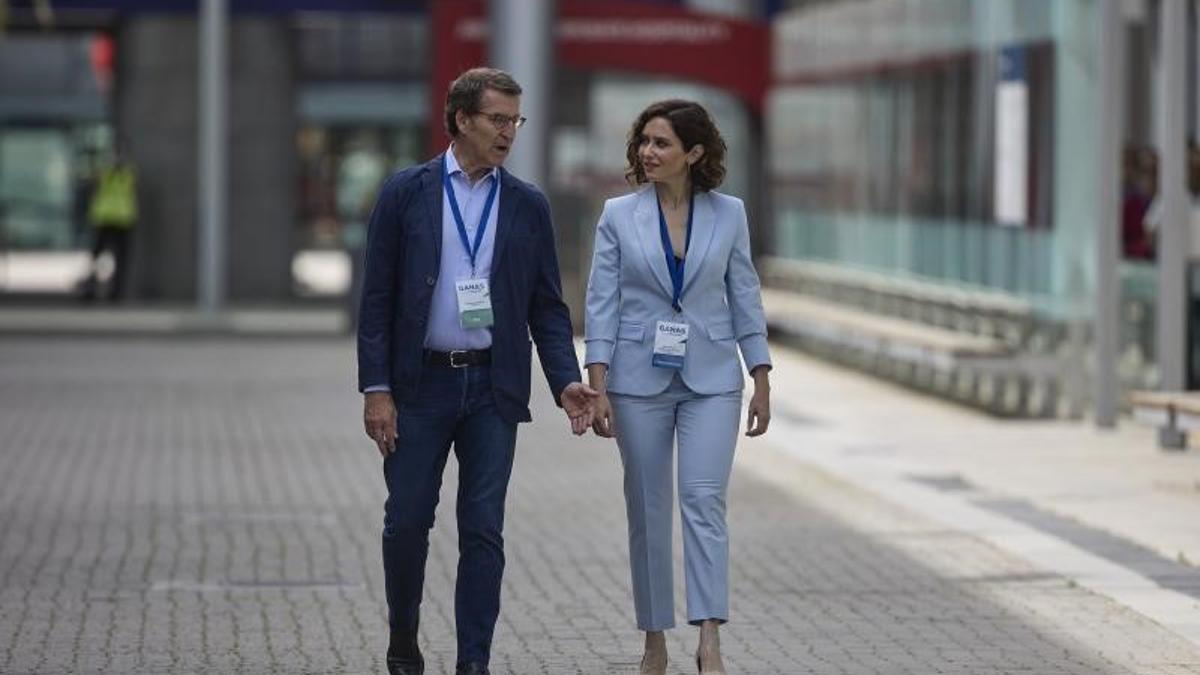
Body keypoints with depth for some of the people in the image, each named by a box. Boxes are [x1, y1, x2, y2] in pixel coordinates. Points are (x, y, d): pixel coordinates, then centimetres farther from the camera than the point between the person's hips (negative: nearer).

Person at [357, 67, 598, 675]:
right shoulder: (406, 193, 0)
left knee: (484, 531, 0)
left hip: (493, 390, 1)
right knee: (407, 521, 3)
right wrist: (375, 389, -8)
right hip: (420, 385, -1)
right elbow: (377, 298, -1)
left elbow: (547, 306, 8)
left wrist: (566, 382, -7)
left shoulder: (528, 206, 6)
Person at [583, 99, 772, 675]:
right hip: (640, 379, 1)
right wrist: (598, 389, -8)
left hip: (710, 378, 0)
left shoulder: (728, 214, 2)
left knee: (703, 498, -13)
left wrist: (762, 384, 3)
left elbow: (745, 299, 6)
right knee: (647, 509, 5)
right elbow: (602, 305, -1)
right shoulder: (619, 215, 0)